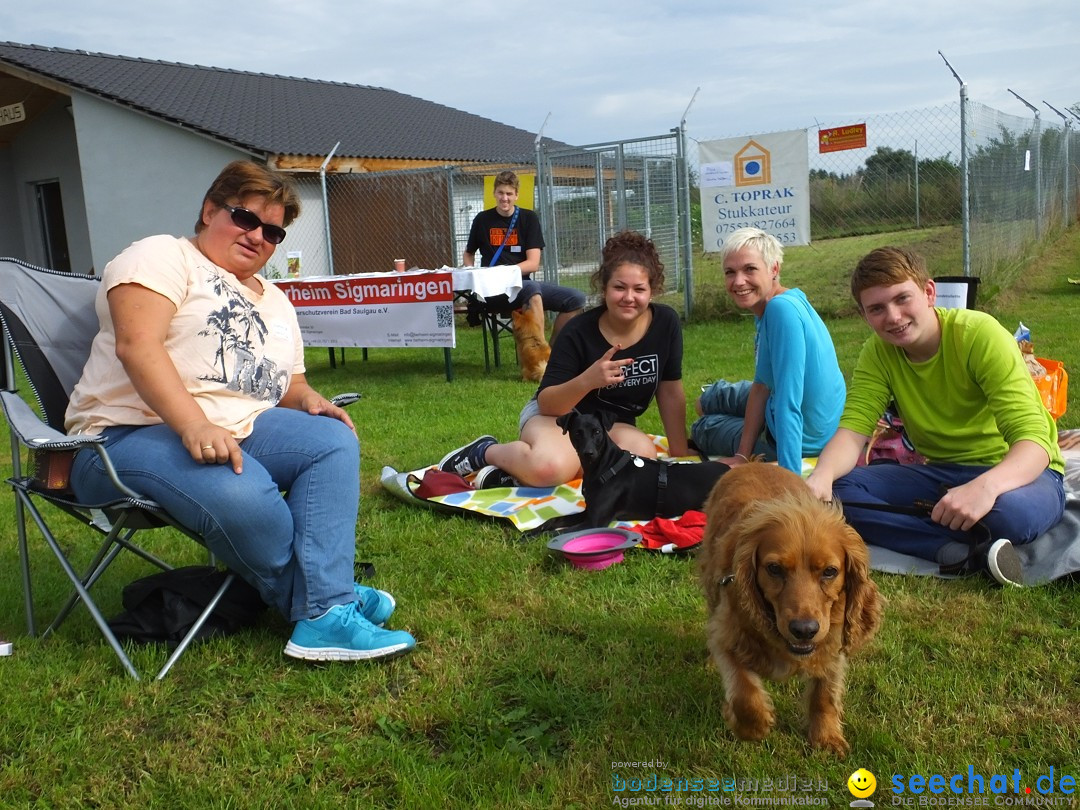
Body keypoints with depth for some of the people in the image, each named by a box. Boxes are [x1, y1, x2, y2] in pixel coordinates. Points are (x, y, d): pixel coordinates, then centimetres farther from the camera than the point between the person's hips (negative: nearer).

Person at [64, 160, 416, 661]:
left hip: (238, 429, 7)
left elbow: (289, 384, 25)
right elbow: (137, 343, -17)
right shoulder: (163, 256, 0)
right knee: (244, 495, -36)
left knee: (333, 440, -18)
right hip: (130, 433, -7)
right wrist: (195, 426, -30)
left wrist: (307, 399, -2)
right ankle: (325, 600, -9)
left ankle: (324, 616, -27)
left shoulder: (274, 301, 24)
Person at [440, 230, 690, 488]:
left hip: (612, 426, 5)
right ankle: (486, 451, -3)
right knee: (551, 467, -39)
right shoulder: (579, 332, -19)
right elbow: (546, 403, -19)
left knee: (644, 455, -31)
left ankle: (518, 475, -19)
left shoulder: (666, 323, -9)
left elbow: (671, 392, 0)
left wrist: (680, 456, 0)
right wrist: (587, 380, -37)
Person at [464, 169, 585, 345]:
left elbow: (533, 264, -3)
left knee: (576, 298, -15)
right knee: (532, 289, -37)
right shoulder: (483, 220, 6)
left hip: (523, 283, 3)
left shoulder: (529, 218, 6)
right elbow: (468, 254, 22)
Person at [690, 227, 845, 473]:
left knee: (701, 428, 18)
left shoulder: (782, 309, -31)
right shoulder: (765, 307, -2)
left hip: (803, 441, -8)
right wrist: (742, 455, -2)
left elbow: (789, 406, -35)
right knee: (707, 400, 30)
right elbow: (762, 384, 1)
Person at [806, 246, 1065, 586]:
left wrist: (986, 486, -49)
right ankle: (972, 553, -27)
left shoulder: (980, 335, -20)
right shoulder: (878, 354, -5)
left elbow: (1034, 441, -27)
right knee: (839, 489, -21)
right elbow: (853, 429, -15)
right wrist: (821, 476, -39)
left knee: (1012, 510, -41)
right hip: (943, 473, 5)